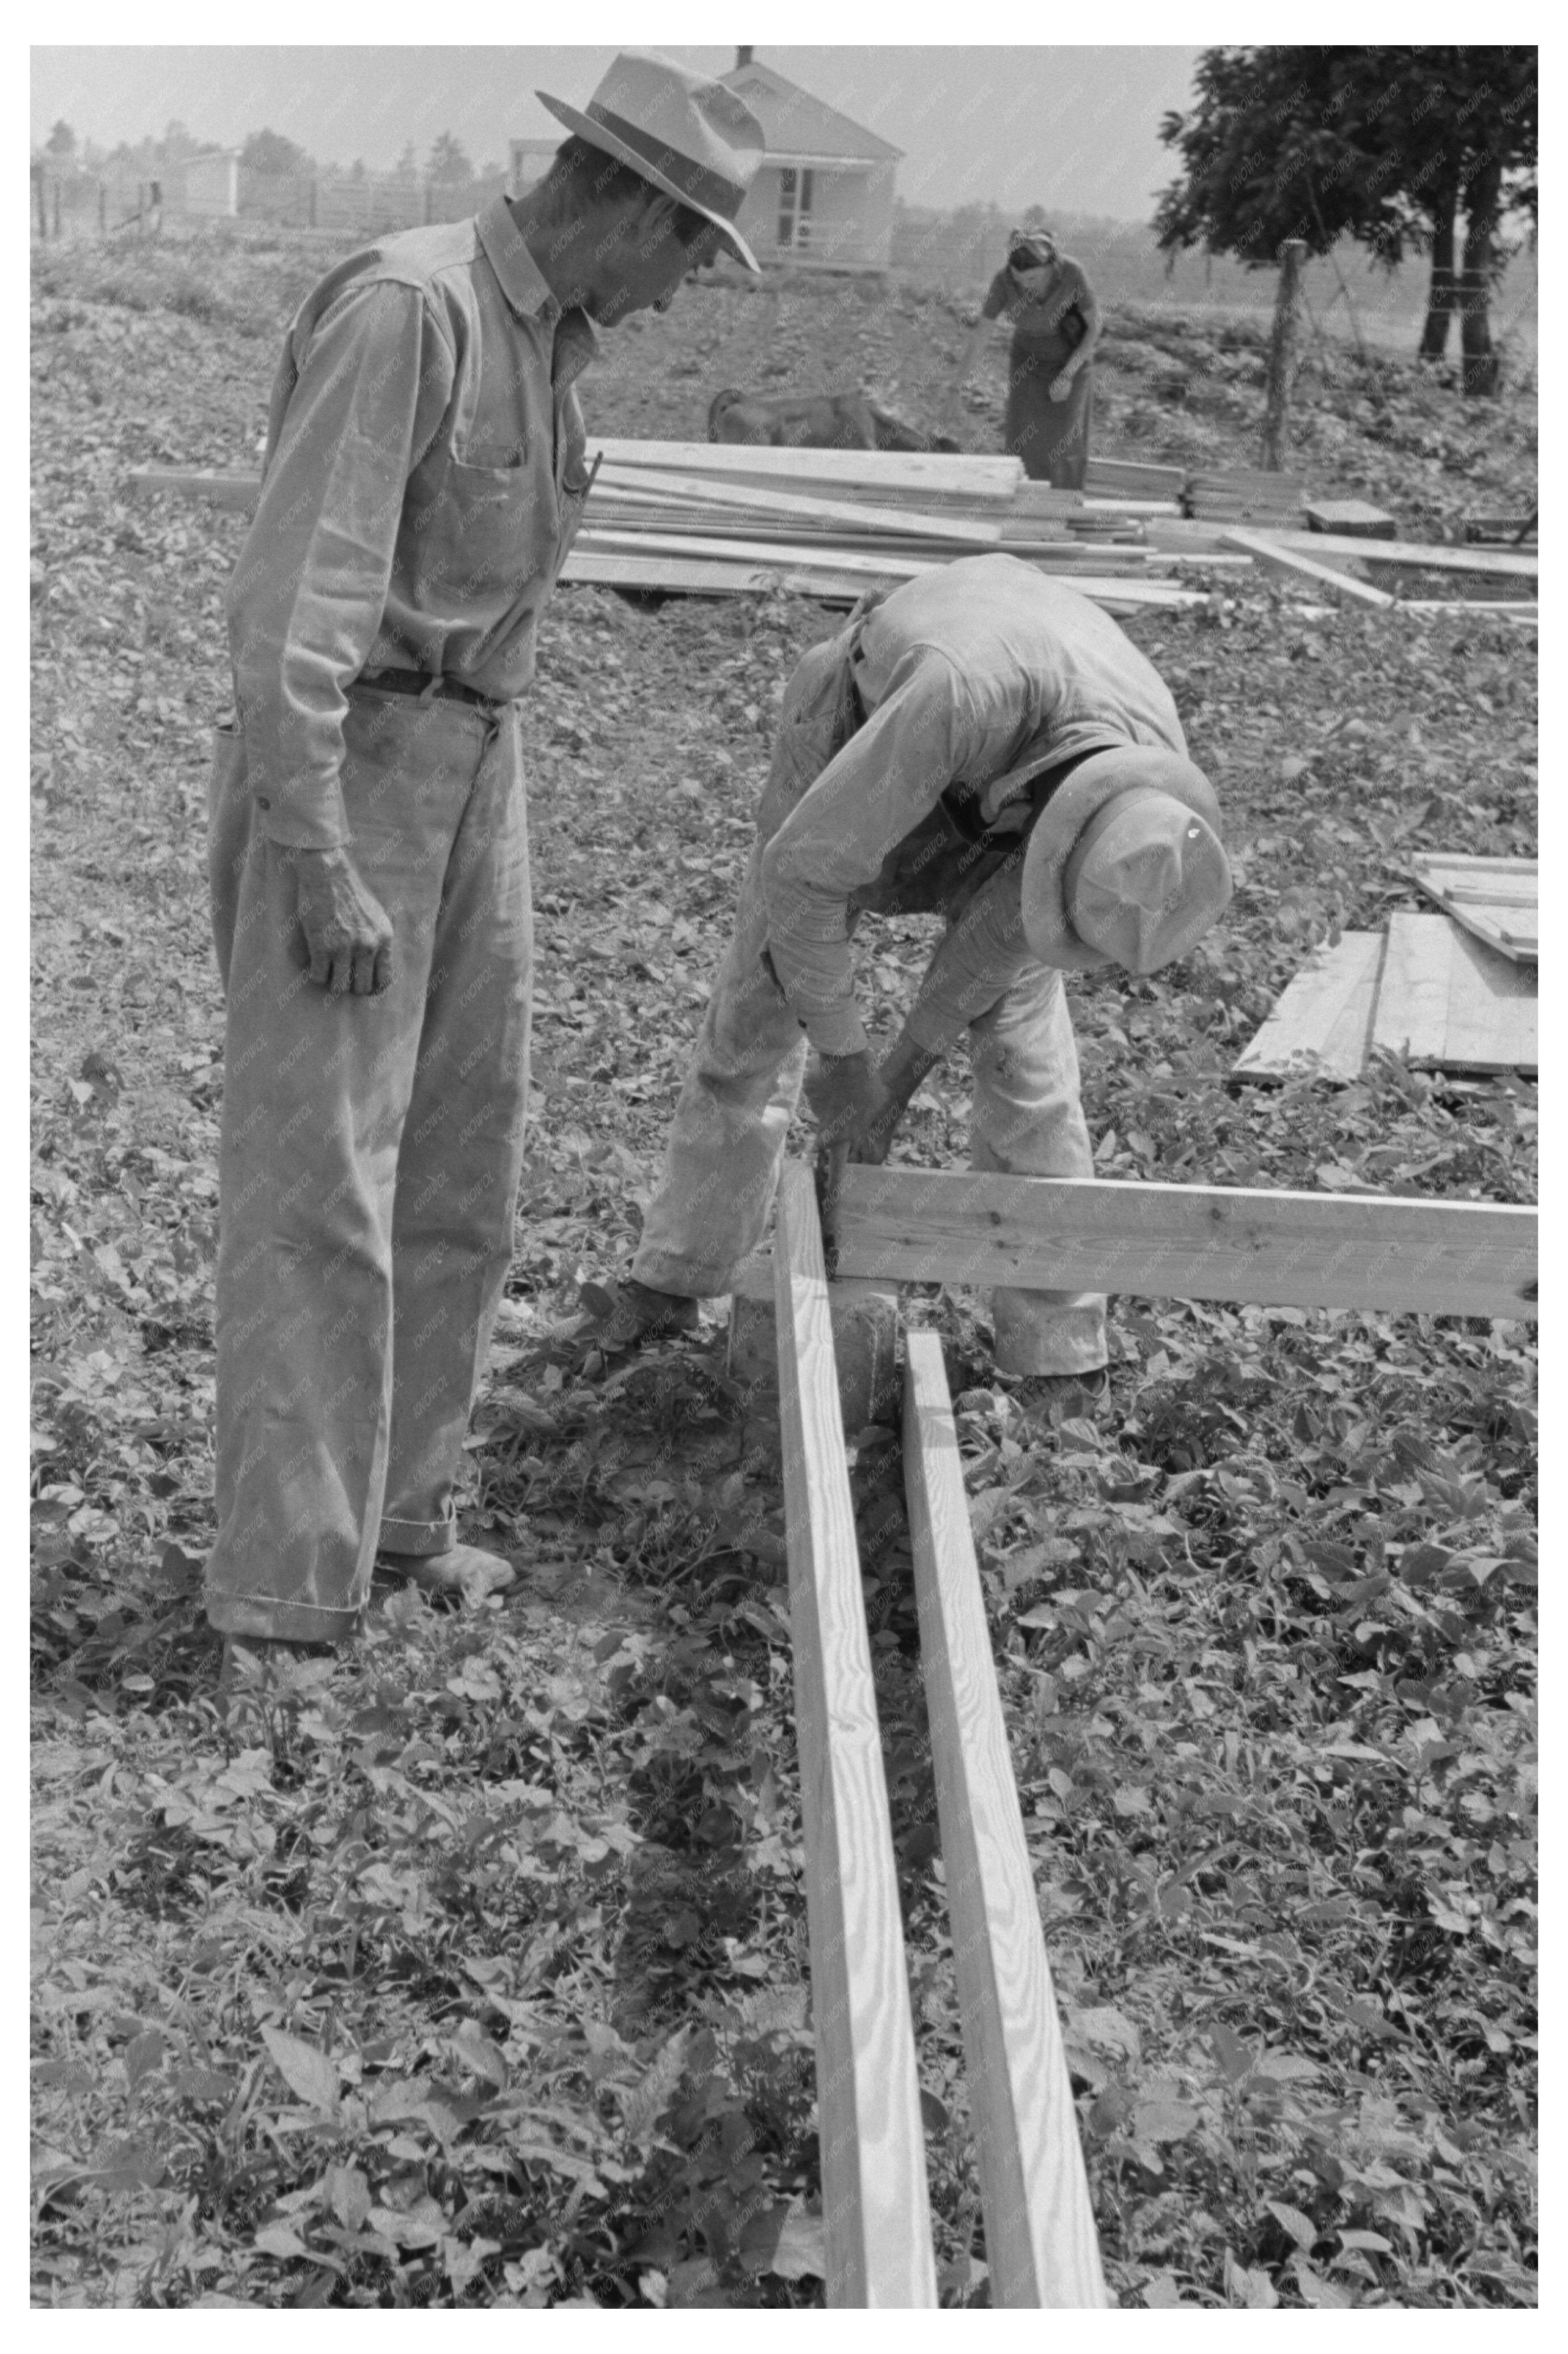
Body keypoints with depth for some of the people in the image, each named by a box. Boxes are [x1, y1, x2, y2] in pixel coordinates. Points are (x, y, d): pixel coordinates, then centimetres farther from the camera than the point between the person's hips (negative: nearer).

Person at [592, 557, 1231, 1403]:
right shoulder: (968, 696, -49)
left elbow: (1007, 918, -17)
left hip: (993, 776, 2)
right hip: (857, 731, -2)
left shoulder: (1150, 778, -32)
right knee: (758, 1007, 0)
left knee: (1022, 1029, -9)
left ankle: (1055, 1341, 1)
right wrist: (839, 1056, -29)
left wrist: (902, 1076, -15)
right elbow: (805, 869, -39)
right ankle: (676, 1275, 18)